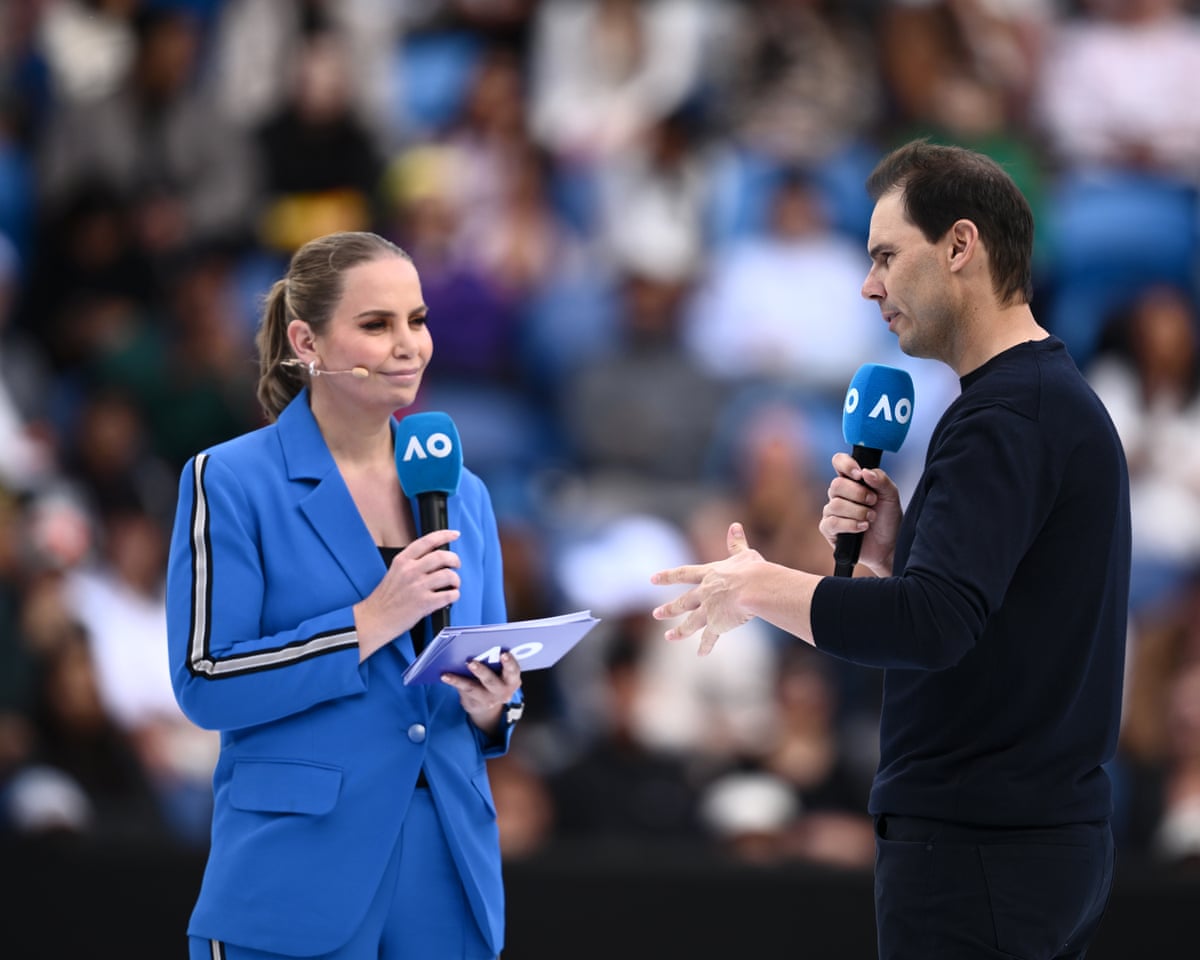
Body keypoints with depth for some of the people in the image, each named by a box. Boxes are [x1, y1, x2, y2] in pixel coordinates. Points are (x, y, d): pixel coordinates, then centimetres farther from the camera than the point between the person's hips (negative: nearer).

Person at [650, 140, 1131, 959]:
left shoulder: (1007, 416, -16)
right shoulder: (1061, 397, 16)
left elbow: (934, 625, -27)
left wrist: (758, 587, -14)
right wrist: (893, 548, 3)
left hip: (979, 851, -10)